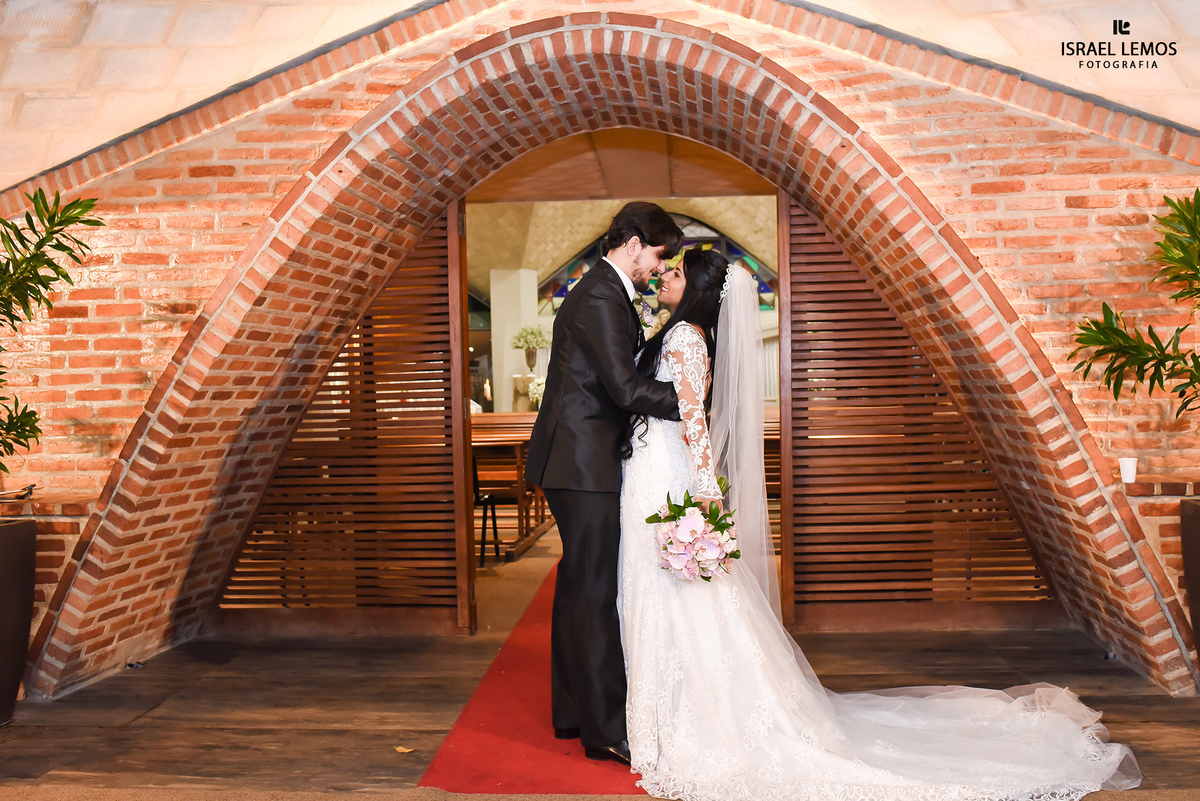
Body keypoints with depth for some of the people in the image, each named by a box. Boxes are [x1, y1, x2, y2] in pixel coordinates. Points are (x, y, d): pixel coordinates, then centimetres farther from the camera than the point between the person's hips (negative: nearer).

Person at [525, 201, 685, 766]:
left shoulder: (607, 294, 18)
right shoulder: (601, 299, -15)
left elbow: (627, 367, 20)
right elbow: (627, 388, -20)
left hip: (579, 461, 11)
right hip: (583, 463, -11)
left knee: (580, 587, 15)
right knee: (595, 593, -6)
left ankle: (573, 711, 26)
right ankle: (606, 728, 2)